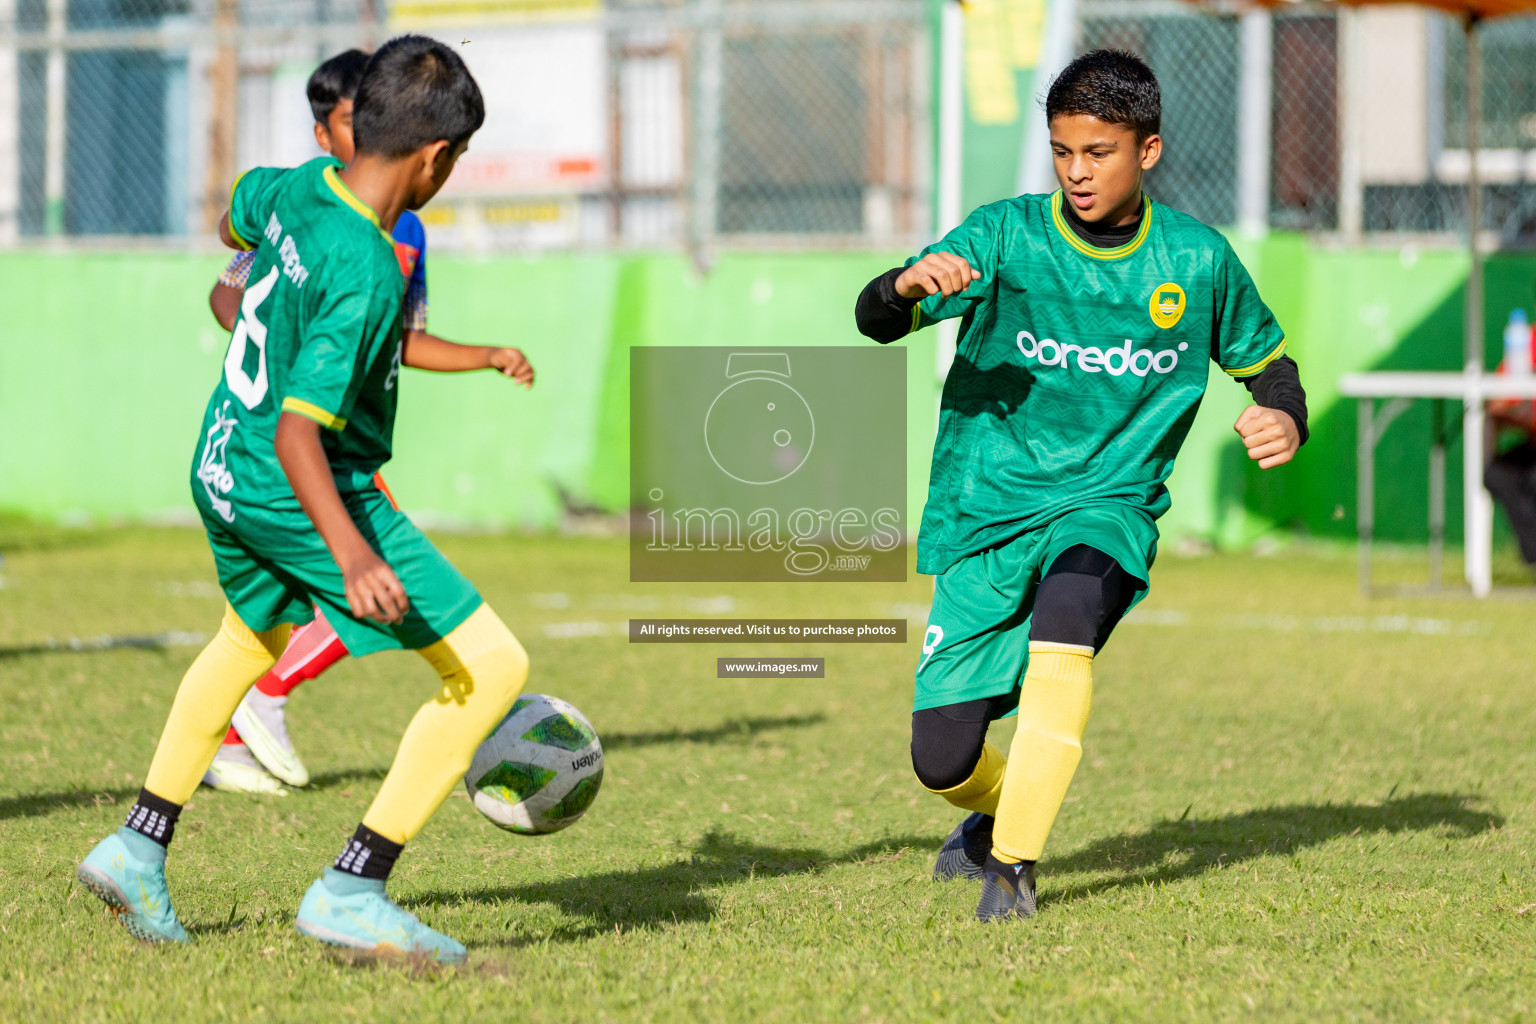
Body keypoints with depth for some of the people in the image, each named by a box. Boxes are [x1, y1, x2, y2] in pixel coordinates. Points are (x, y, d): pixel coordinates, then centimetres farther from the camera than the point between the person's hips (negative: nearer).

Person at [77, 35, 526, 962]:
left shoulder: (296, 188, -2)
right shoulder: (367, 276, -27)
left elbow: (234, 223, 24)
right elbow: (297, 432, -32)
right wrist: (350, 552, -44)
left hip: (222, 473, 9)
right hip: (309, 497, -9)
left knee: (251, 640, 37)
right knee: (491, 667, -9)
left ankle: (139, 850, 40)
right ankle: (352, 893, -12)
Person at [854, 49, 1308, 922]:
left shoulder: (1197, 260, -1)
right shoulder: (1008, 236, -7)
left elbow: (1268, 360, 14)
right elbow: (874, 320, -14)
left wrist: (1285, 421, -10)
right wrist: (908, 285, -39)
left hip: (1109, 502, 0)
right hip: (988, 510, 1)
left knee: (1070, 601, -37)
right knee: (942, 761, -4)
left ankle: (1014, 860, -27)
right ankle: (1003, 808, 36)